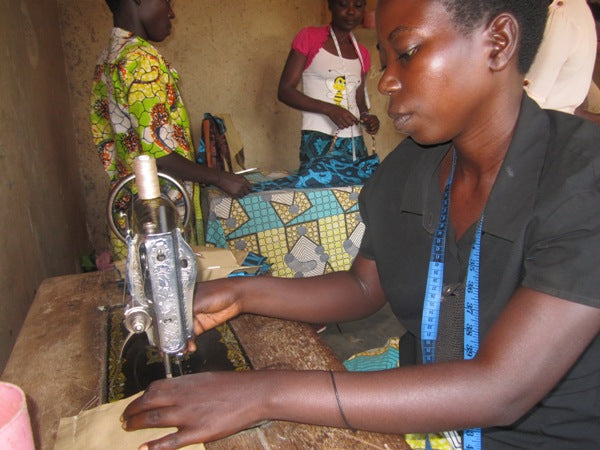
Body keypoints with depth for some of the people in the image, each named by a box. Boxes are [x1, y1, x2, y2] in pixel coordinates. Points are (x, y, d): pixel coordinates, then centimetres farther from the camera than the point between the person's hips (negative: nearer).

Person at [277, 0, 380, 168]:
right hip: (318, 140, -5)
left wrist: (367, 117, -2)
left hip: (355, 142, 5)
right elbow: (284, 91, -5)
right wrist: (329, 109, -17)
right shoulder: (309, 37, 0)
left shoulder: (362, 54, 14)